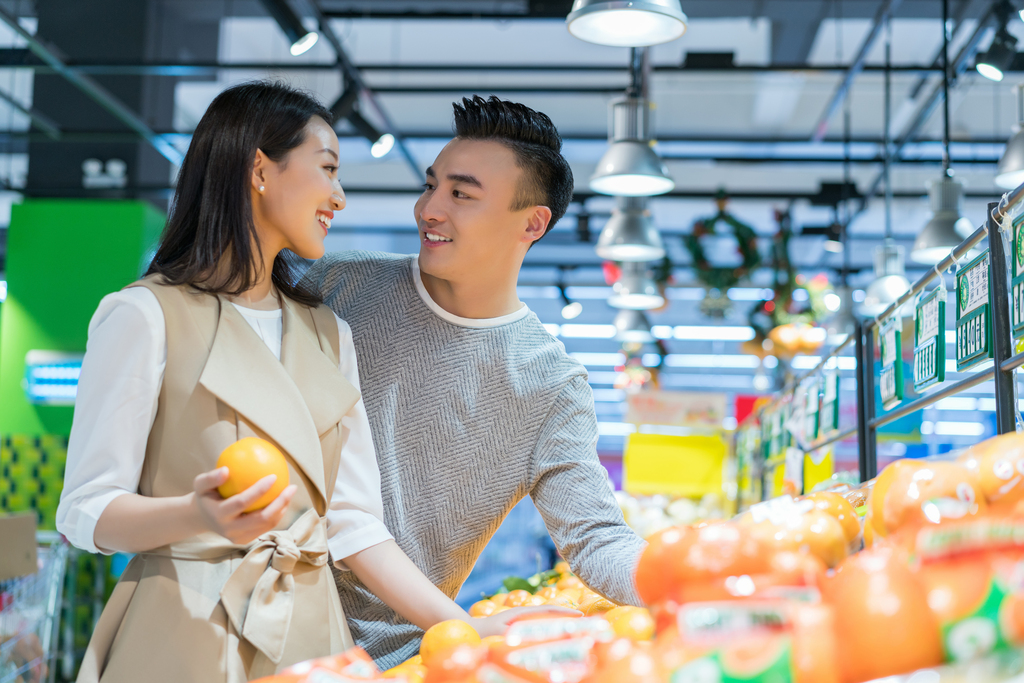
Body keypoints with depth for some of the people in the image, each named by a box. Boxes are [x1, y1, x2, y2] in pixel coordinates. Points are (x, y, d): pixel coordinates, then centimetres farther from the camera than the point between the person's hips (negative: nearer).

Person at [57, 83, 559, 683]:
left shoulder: (330, 334, 13)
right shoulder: (146, 316, -5)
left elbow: (353, 523, 6)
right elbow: (86, 511, -9)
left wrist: (463, 628, -4)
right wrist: (198, 515, -27)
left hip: (309, 633, 5)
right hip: (185, 633, -5)